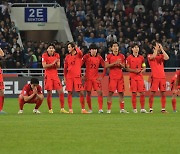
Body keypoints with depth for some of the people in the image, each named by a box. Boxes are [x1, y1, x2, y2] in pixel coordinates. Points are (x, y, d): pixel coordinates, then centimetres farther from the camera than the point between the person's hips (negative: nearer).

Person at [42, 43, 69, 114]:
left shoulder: (57, 55, 6)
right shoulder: (44, 55, -4)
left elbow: (58, 66, 6)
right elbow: (44, 66, -13)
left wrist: (57, 63, -16)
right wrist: (52, 63, -20)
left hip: (55, 75, 3)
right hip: (48, 76, -3)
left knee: (61, 92, -3)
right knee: (49, 93, -2)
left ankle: (62, 109, 2)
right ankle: (50, 109, 8)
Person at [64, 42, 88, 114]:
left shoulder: (78, 55, 1)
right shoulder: (67, 57, 10)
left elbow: (80, 53, -26)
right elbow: (65, 68, 14)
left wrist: (76, 48, -11)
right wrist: (65, 77, 10)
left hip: (77, 76, -2)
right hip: (69, 77, 2)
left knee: (81, 92, -5)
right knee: (70, 93, 1)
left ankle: (83, 109, 2)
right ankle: (70, 109, 7)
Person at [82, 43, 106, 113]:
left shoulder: (99, 57, 2)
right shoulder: (86, 56, -3)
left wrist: (102, 76, 1)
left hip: (96, 78, 1)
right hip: (88, 78, -1)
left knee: (99, 92, -12)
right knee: (88, 93, 1)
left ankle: (100, 109, -12)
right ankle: (90, 109, 14)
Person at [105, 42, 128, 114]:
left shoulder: (122, 56, 10)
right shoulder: (109, 56, 1)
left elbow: (123, 66, 12)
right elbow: (106, 66, -6)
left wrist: (120, 64, -9)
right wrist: (114, 63, -16)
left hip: (120, 76, 3)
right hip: (112, 76, -3)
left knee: (121, 92, 2)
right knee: (111, 92, -7)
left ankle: (122, 109, 7)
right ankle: (109, 109, -3)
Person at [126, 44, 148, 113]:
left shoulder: (141, 58, 11)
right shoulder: (129, 58, 2)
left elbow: (144, 68, 15)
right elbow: (127, 68, 0)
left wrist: (141, 71, -7)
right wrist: (134, 70, -14)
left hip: (140, 76, 3)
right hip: (133, 77, -3)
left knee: (142, 92, -3)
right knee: (134, 93, -4)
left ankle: (142, 108, 4)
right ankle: (134, 109, 3)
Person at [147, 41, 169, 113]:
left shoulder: (161, 56, 15)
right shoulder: (150, 56, 5)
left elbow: (167, 58, -6)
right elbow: (153, 57, -19)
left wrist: (162, 49, -3)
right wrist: (156, 48, -9)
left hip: (162, 77, 4)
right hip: (155, 77, -4)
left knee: (163, 93, 2)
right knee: (152, 93, -6)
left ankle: (163, 109, 7)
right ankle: (150, 109, -1)